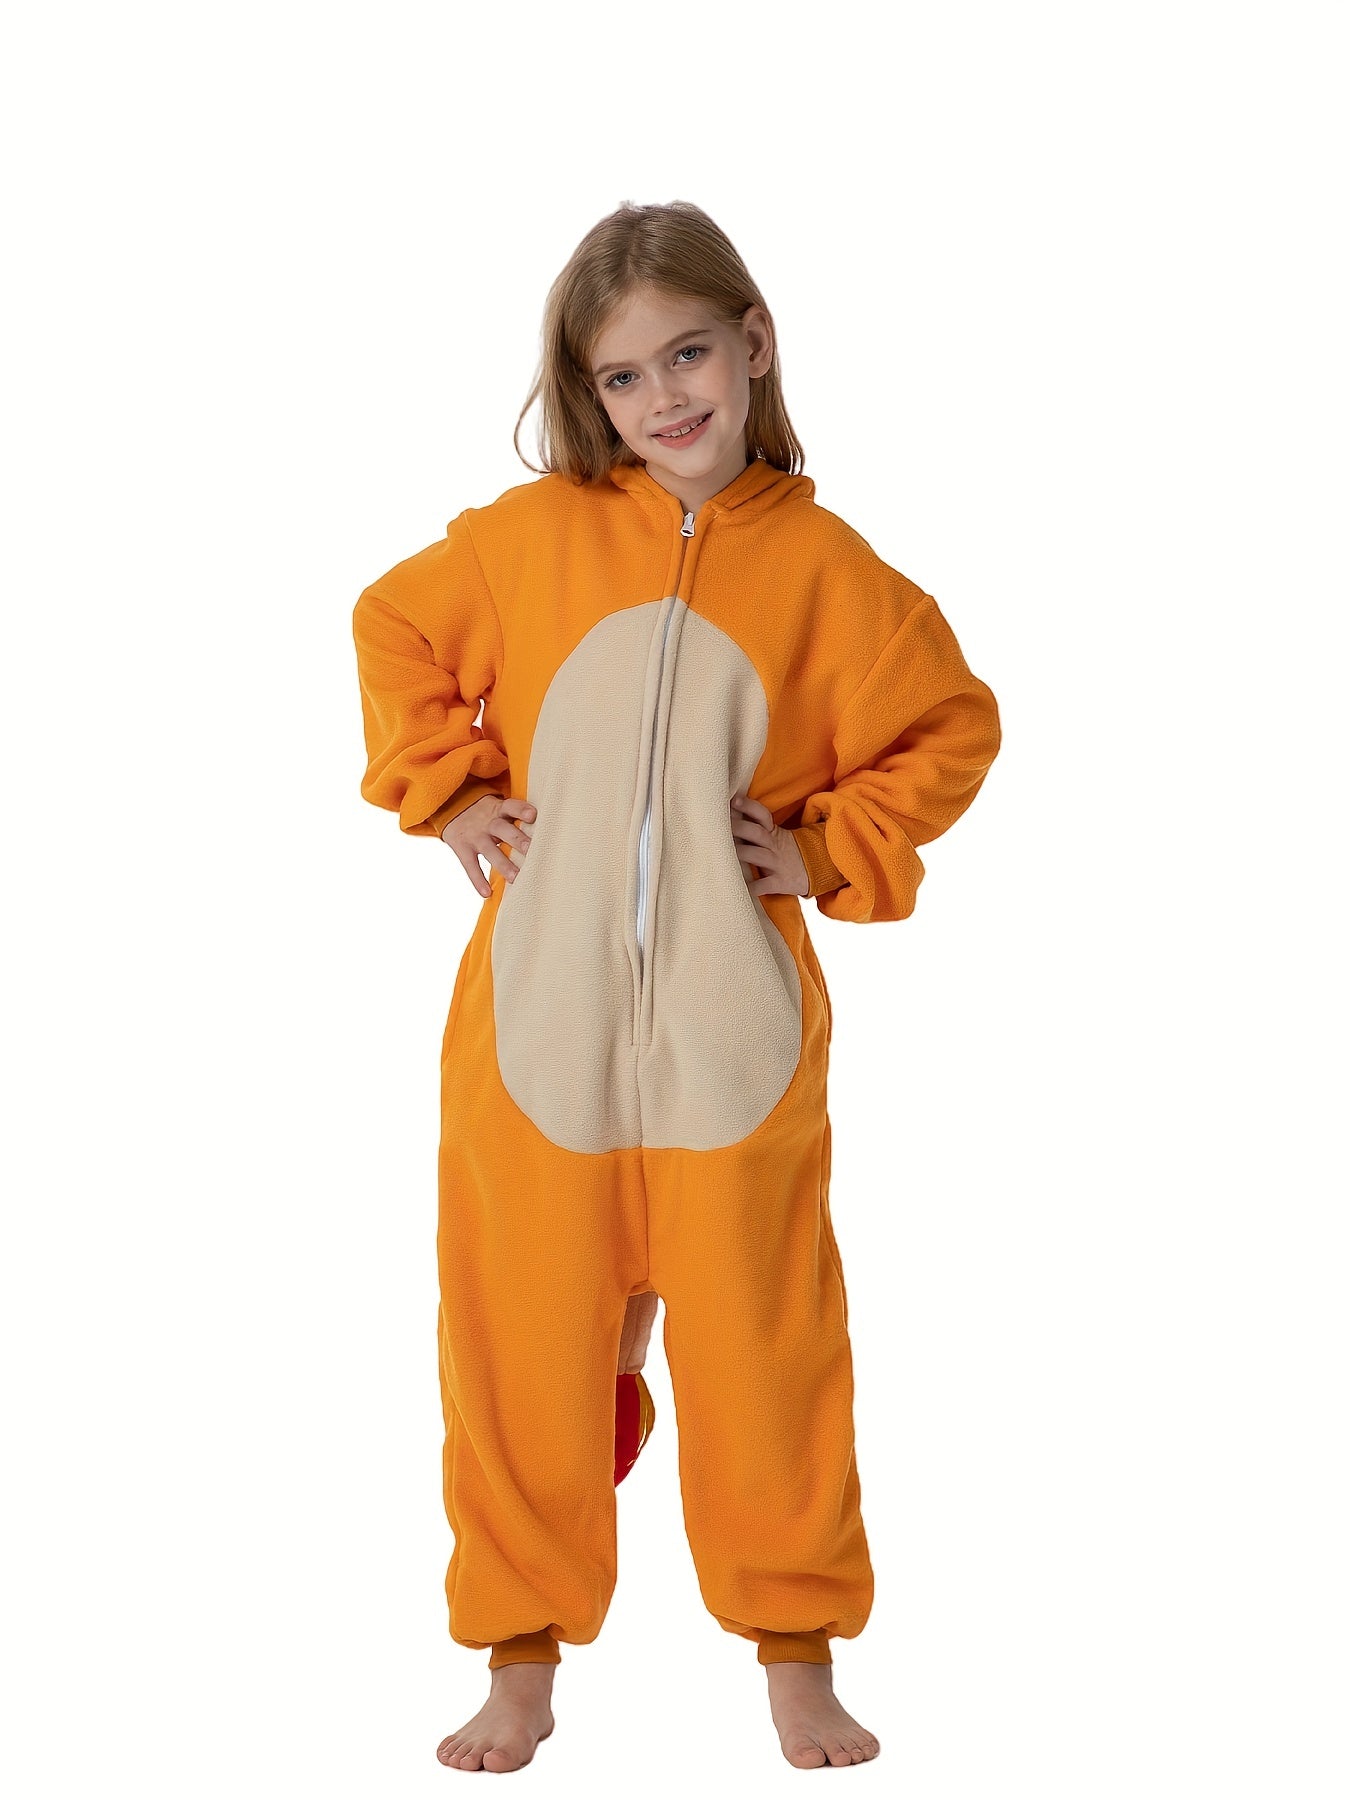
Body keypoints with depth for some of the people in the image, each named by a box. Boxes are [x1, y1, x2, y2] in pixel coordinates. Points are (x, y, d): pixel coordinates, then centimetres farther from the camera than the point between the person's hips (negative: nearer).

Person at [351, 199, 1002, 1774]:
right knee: (523, 1343, 8)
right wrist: (447, 793, 6)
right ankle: (522, 1660, 24)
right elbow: (393, 630, 16)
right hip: (535, 1024, 1)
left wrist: (833, 850, 1)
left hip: (733, 1033, -1)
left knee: (759, 1342, 7)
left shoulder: (821, 566, -1)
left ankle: (799, 1657, 25)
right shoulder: (529, 536, 0)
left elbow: (951, 728, 11)